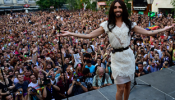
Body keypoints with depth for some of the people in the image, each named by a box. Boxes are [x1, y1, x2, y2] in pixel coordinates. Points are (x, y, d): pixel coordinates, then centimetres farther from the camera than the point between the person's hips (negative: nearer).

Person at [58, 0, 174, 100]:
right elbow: (89, 35, -5)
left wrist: (165, 29, 2)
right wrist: (70, 33, -10)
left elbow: (148, 33, 5)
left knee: (128, 85, 16)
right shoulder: (107, 24, -2)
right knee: (121, 88, 2)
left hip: (129, 55, 3)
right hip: (117, 57, -2)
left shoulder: (129, 24, 4)